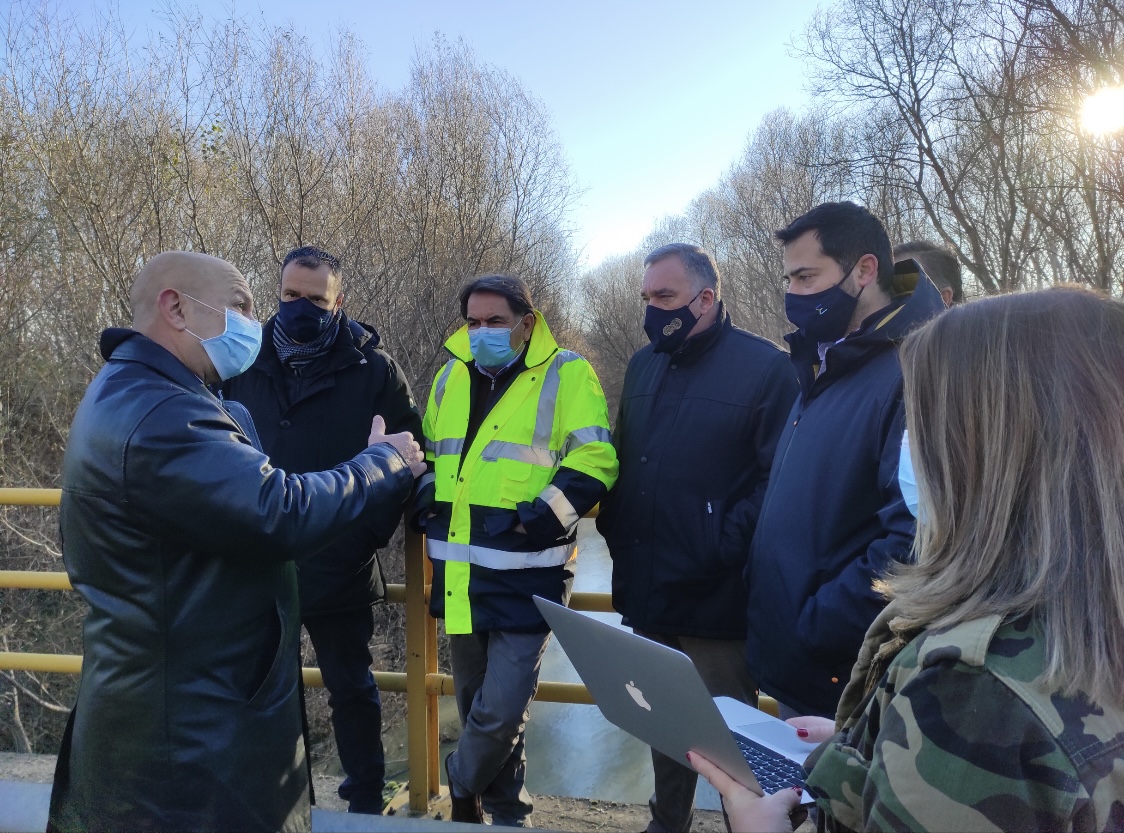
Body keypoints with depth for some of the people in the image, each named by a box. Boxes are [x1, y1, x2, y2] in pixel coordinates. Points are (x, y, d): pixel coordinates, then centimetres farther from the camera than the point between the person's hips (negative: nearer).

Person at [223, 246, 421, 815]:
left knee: (351, 688, 15)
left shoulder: (372, 369, -7)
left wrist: (375, 528, -12)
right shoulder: (245, 364, 1)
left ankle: (366, 799, 35)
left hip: (341, 570, -2)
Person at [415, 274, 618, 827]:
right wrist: (428, 500, 5)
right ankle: (507, 811, 39)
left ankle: (462, 785, 27)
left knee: (500, 713, -6)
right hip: (461, 577, 6)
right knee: (477, 706, 17)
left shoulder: (567, 376, -5)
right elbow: (429, 452, 24)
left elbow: (593, 462, -10)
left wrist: (538, 520, -20)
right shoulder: (451, 377, 13)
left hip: (526, 579, -6)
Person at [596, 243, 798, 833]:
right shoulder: (644, 365, 10)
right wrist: (616, 531, 7)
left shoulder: (764, 368, -10)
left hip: (716, 601, -6)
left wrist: (722, 551, -18)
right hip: (646, 591, 6)